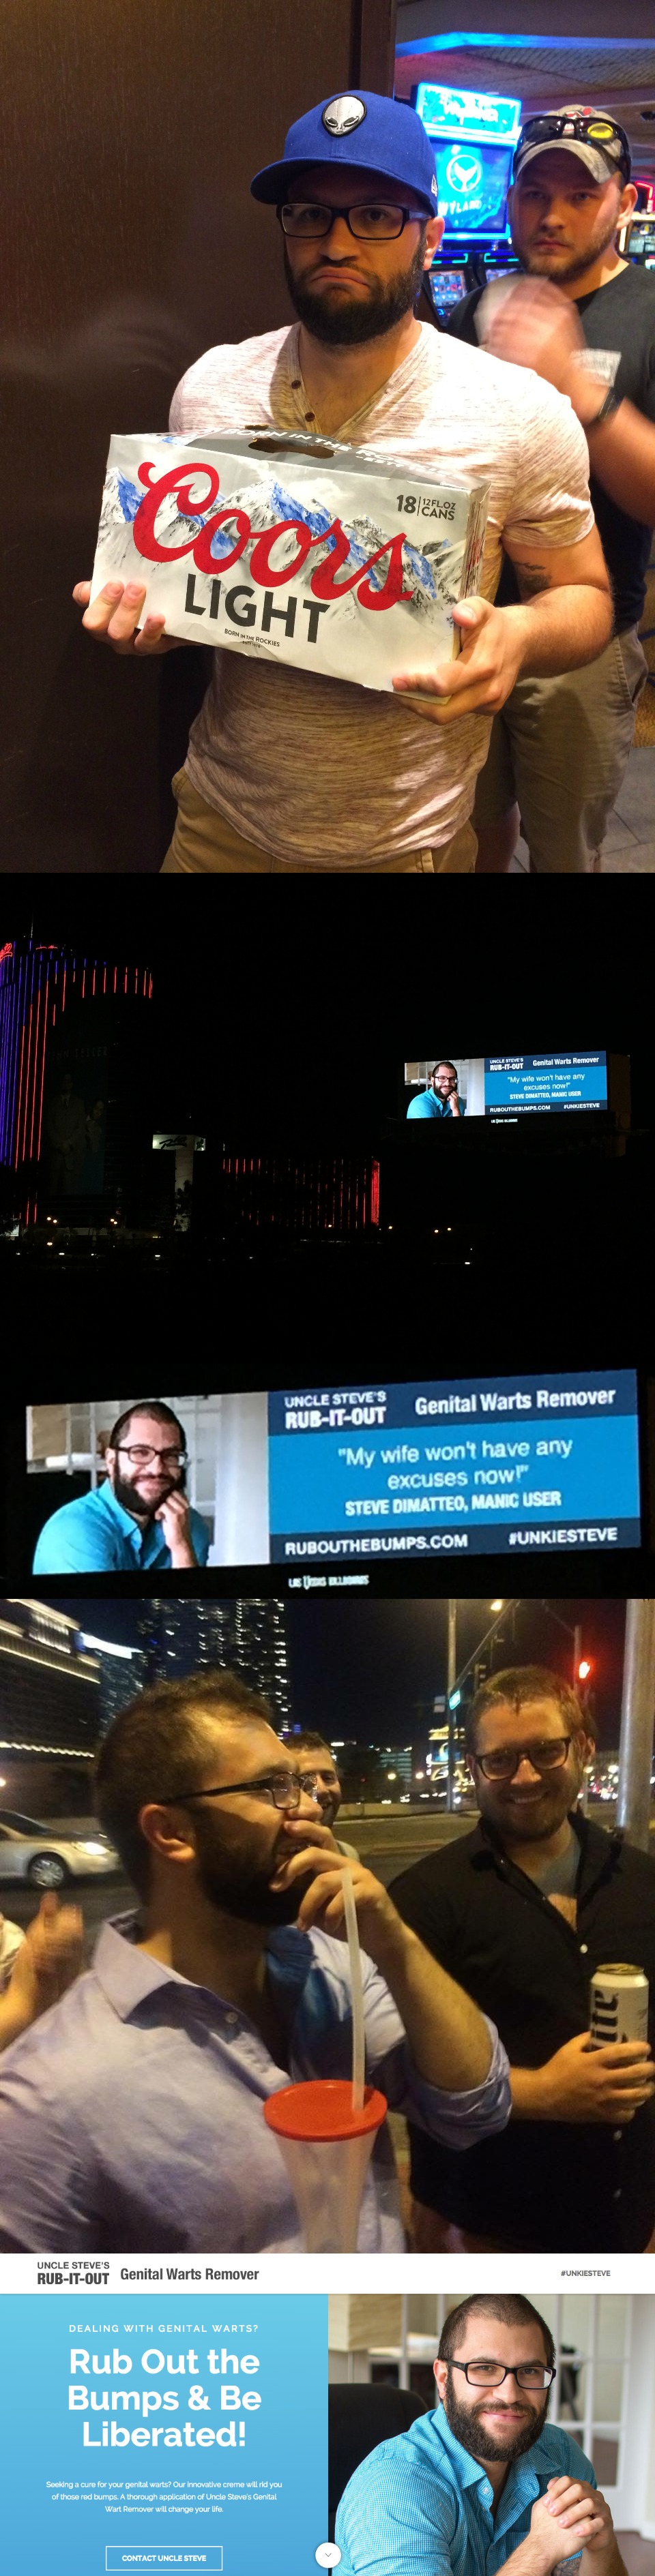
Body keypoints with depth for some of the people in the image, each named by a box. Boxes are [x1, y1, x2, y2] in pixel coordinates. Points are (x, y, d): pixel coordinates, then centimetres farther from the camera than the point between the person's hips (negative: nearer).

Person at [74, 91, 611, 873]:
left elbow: (583, 595, -2)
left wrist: (520, 633, -25)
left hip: (407, 839, -3)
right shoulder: (209, 387, -2)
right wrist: (141, 601, -11)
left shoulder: (521, 415, -12)